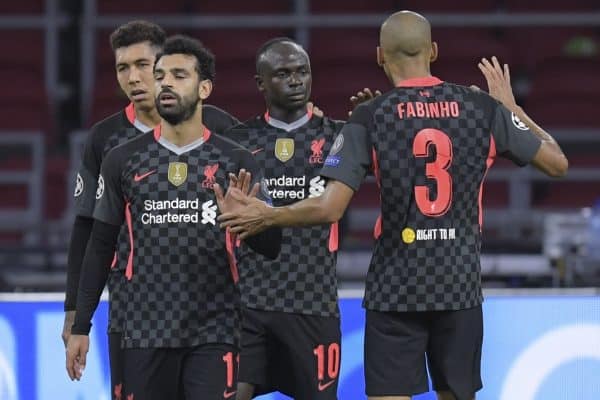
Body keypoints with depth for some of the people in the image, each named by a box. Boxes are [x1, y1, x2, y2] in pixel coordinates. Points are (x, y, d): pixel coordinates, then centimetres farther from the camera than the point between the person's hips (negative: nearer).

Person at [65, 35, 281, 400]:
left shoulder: (236, 162, 2)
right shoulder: (124, 161, 6)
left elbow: (271, 248, 2)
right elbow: (101, 247, 10)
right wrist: (81, 326, 6)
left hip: (214, 333, -1)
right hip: (146, 332, 1)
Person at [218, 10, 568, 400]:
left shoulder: (369, 117, -6)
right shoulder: (483, 108, 0)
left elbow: (329, 208, -13)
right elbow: (557, 163, 9)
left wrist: (266, 215, 2)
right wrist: (512, 108, 23)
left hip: (395, 285, -2)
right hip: (461, 285, 2)